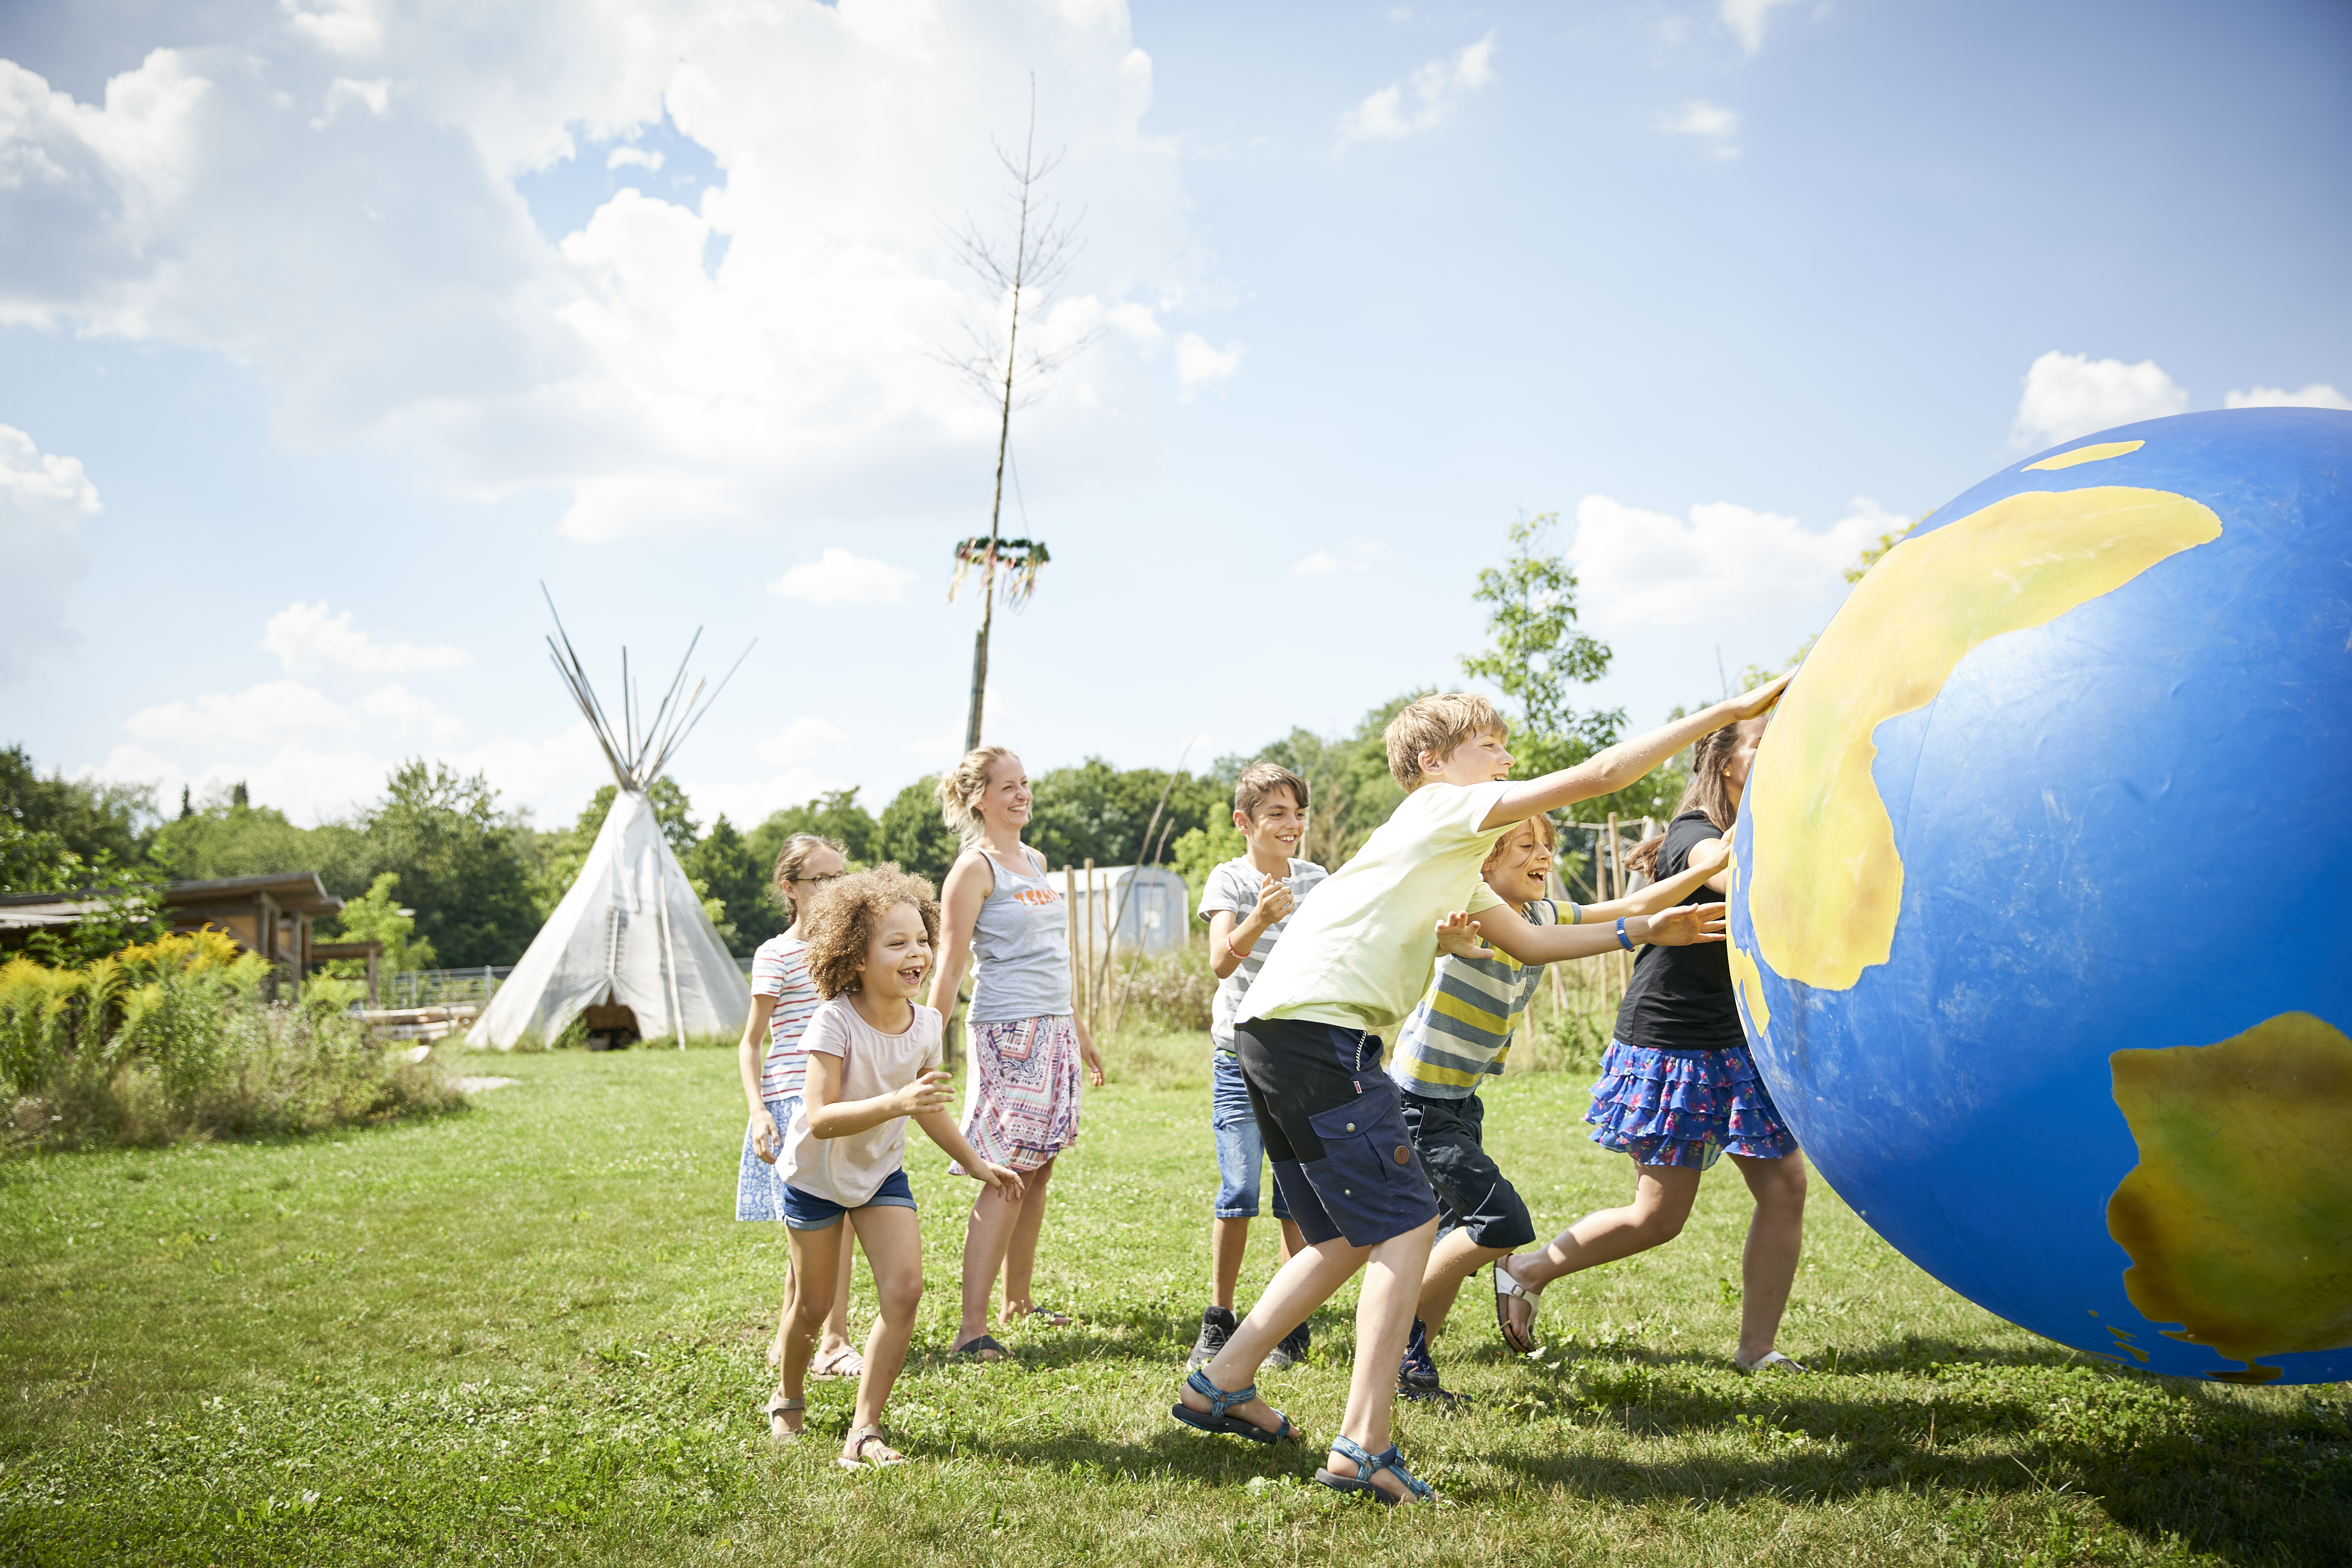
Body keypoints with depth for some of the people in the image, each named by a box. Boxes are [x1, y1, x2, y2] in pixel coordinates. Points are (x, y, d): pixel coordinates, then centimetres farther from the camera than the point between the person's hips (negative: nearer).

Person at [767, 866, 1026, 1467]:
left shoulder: (927, 1025, -12)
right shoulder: (834, 1023, -29)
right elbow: (820, 1119, -38)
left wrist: (976, 1163, 12)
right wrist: (896, 1103, -50)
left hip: (882, 1172, 4)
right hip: (817, 1174, -4)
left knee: (904, 1290, -13)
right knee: (814, 1304, 9)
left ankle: (864, 1430, -3)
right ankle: (788, 1398, 40)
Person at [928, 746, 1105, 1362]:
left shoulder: (1036, 861, 17)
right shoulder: (975, 868, -7)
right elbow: (950, 966, -11)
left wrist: (1079, 1028, 25)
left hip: (1054, 1029, 8)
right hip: (1007, 1031, -8)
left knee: (1038, 1171, 10)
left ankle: (1018, 1301, 22)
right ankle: (972, 1328, -9)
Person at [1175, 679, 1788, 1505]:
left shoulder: (1452, 858, 29)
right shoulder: (1446, 808, 1)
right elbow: (1600, 774, -5)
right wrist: (1731, 710, -2)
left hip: (1271, 1034, 10)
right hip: (1321, 1029, -10)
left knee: (1352, 1237, 16)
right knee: (1406, 1225, -8)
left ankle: (1222, 1385, 20)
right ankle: (1363, 1446, -11)